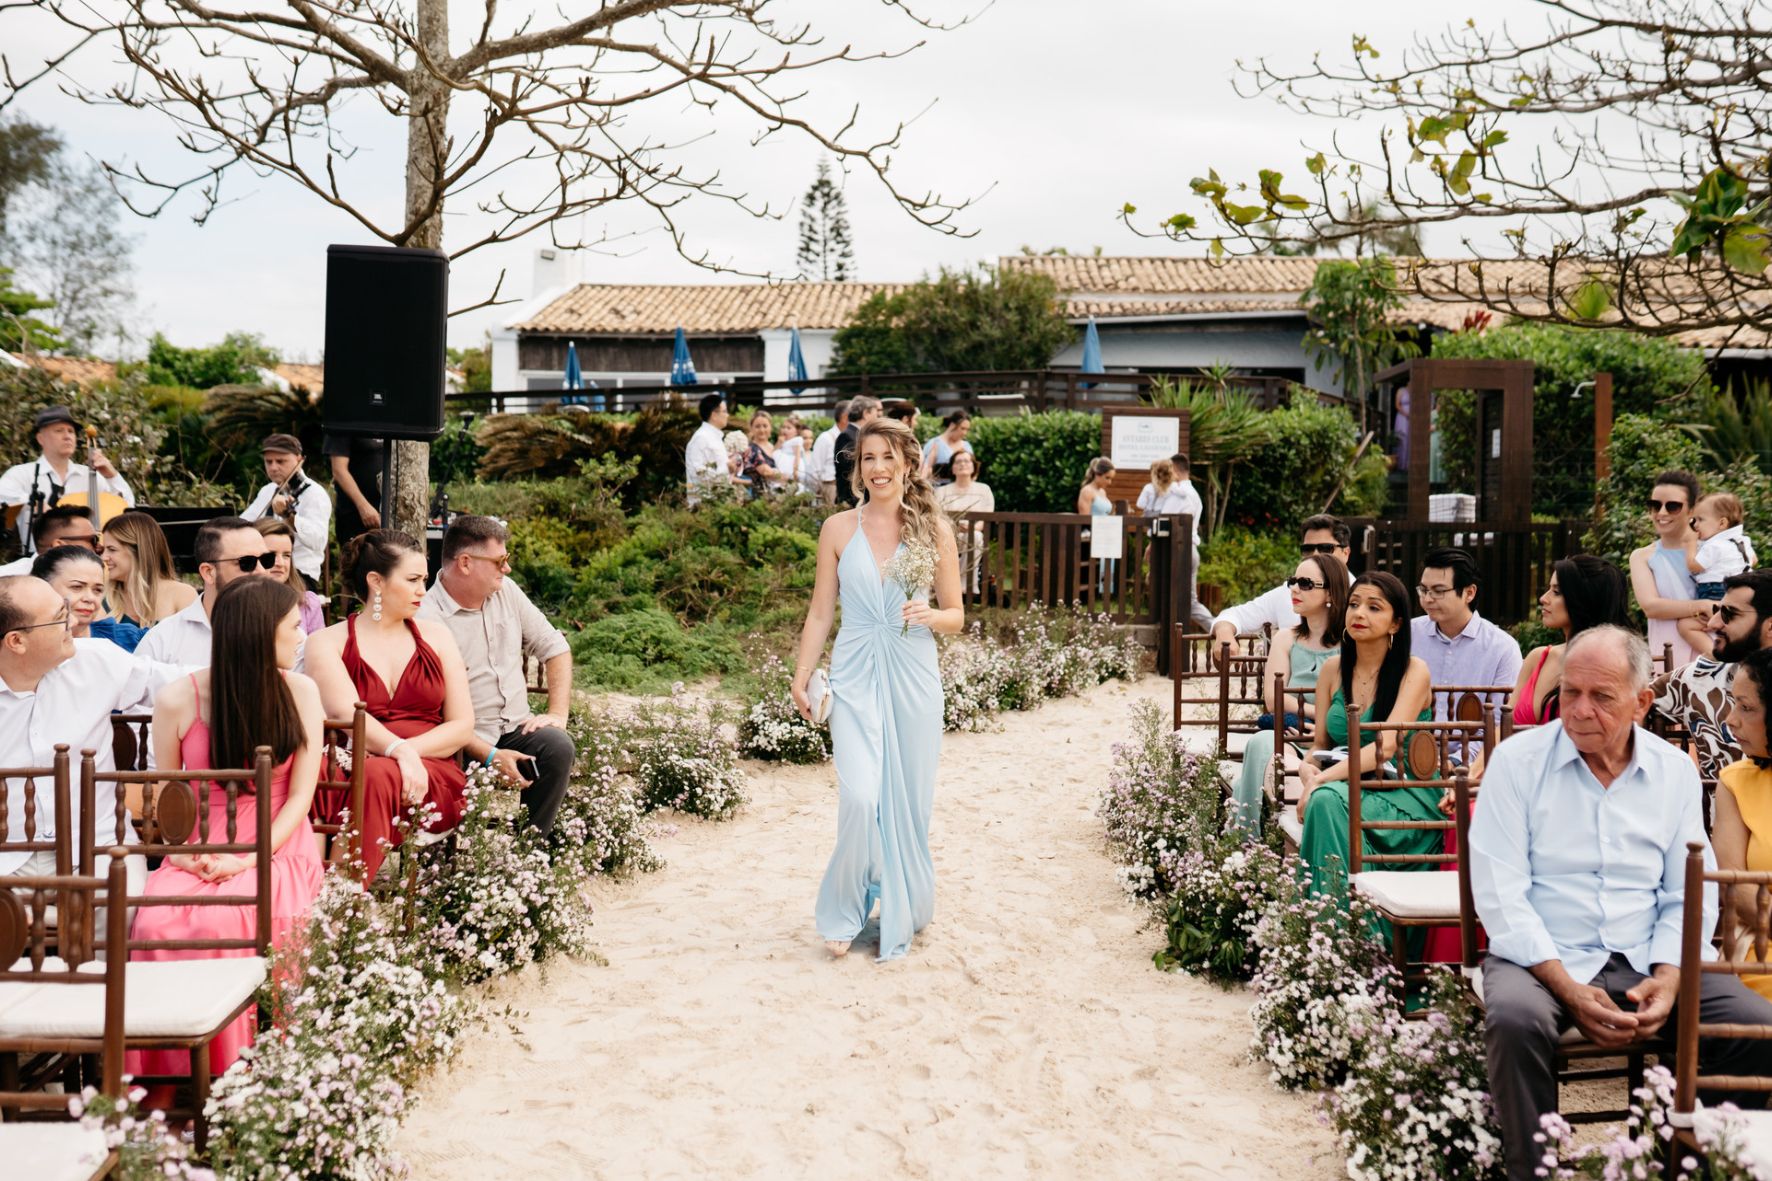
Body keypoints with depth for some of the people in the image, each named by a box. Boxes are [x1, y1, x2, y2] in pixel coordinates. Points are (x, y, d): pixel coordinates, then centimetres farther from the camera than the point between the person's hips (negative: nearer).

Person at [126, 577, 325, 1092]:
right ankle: (166, 1076, -14)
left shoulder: (300, 692, 1)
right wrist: (180, 852, -10)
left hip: (276, 846, -1)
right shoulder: (178, 700, 0)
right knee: (156, 924, -30)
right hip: (199, 851, 1)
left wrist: (248, 858, -14)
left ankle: (229, 1067, -17)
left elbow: (300, 794, -1)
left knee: (219, 920, -33)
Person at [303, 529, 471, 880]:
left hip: (434, 782, 1)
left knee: (378, 775, -36)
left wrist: (411, 752, -10)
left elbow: (462, 726, 9)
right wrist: (399, 751, -28)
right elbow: (348, 716, -9)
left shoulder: (435, 636, 17)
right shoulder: (327, 643, 10)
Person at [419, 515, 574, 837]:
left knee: (558, 747, -25)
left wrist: (557, 714, -1)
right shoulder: (426, 618, -14)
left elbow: (555, 647, 13)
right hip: (465, 740, -6)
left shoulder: (506, 592, 8)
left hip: (516, 728, 6)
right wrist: (491, 756, -22)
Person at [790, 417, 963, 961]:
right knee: (860, 798, -13)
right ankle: (843, 911, 9)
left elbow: (956, 617, 7)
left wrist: (930, 615, -15)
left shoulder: (934, 530, 2)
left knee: (908, 802, 6)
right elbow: (820, 613, 8)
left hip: (913, 677, 1)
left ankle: (901, 912, 26)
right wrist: (801, 676, 3)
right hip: (855, 677, 0)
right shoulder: (838, 529, 4)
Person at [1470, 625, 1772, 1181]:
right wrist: (1568, 990, -18)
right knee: (1515, 1020, -35)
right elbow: (1499, 892, -9)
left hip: (1645, 962, 4)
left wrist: (1669, 977, -11)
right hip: (1541, 959, -3)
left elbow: (1691, 895, 8)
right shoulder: (1517, 761, -4)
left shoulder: (1675, 771, 7)